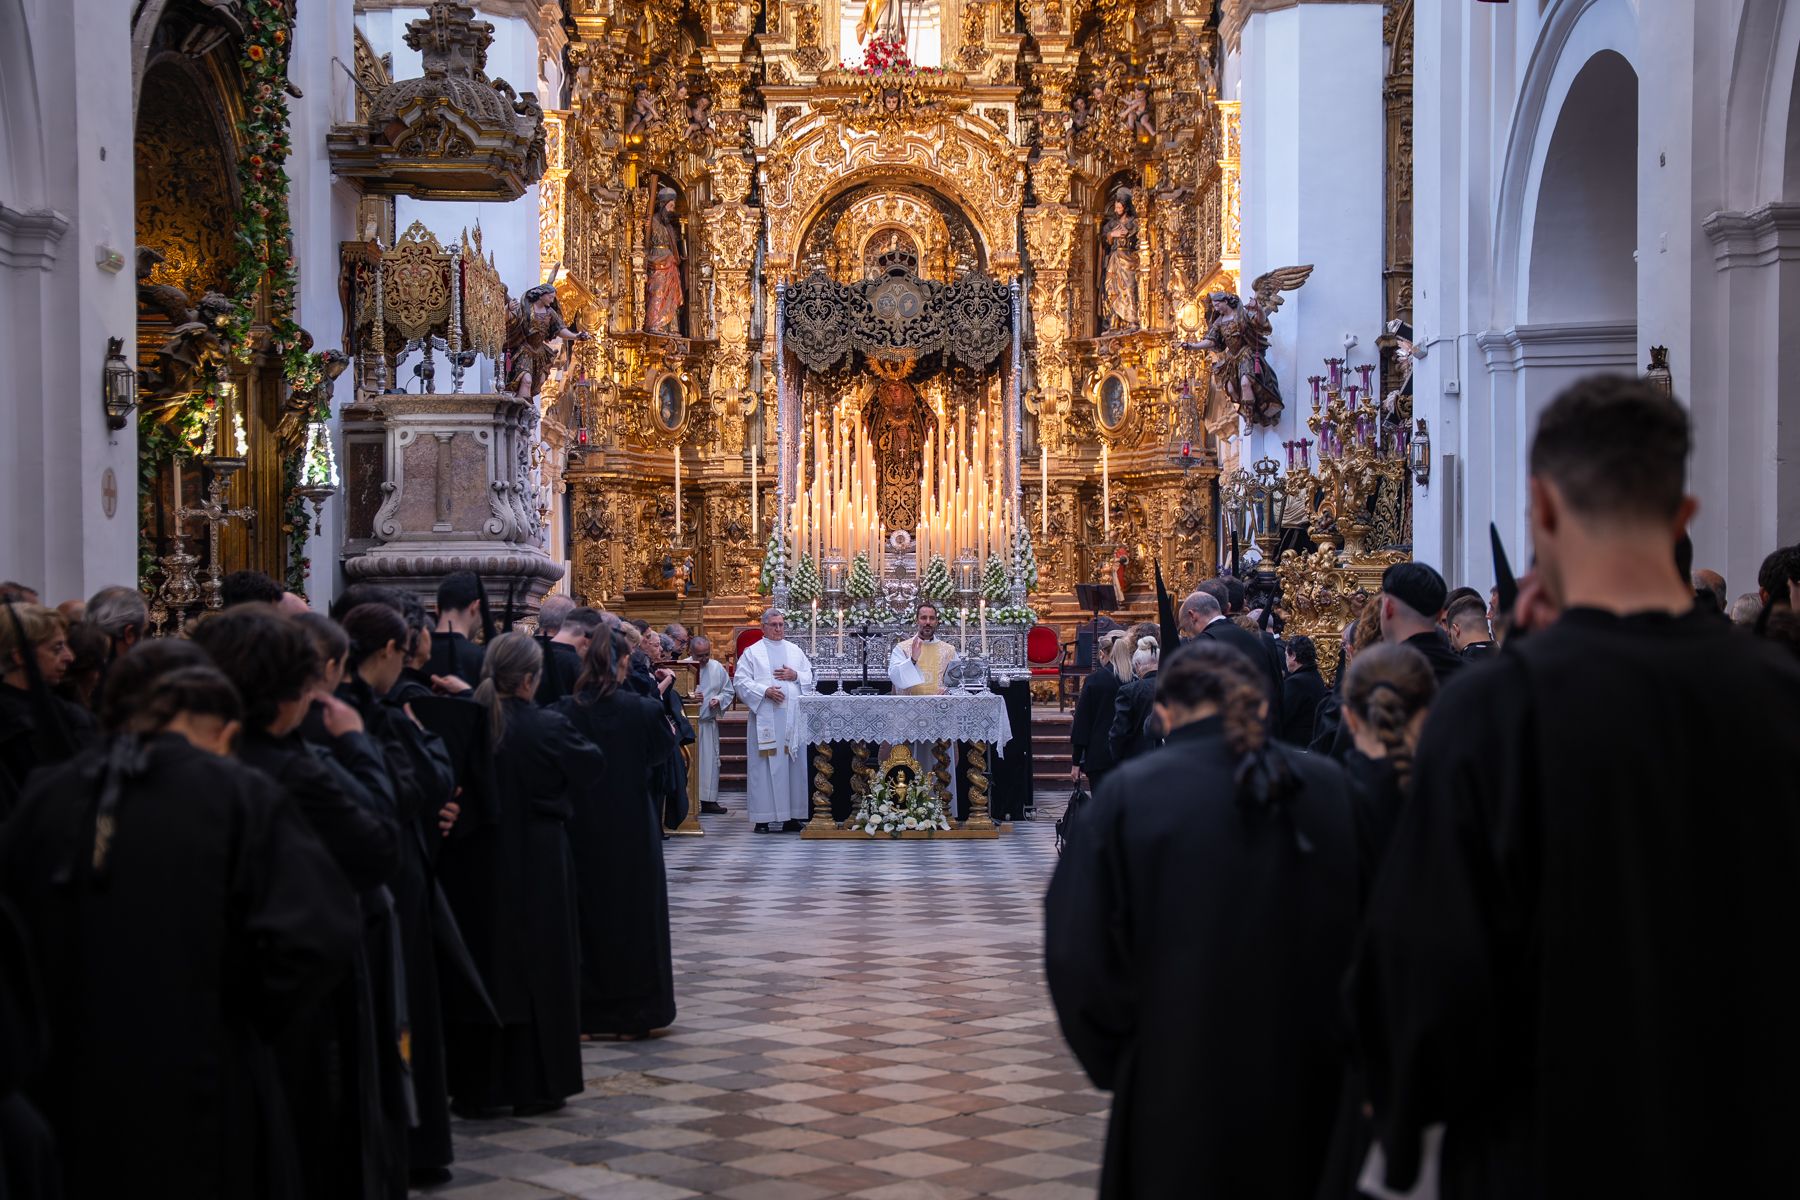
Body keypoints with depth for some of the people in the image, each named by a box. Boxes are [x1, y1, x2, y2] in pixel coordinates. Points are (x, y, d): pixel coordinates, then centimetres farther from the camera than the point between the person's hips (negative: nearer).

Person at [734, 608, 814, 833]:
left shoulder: (795, 651, 17)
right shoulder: (752, 652, 5)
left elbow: (810, 677, 16)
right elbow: (741, 681, -4)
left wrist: (795, 675, -5)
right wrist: (765, 691, -16)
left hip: (793, 716, 4)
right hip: (765, 716, -4)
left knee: (794, 764, 2)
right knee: (765, 766, -5)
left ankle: (792, 816, 6)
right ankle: (763, 818, -4)